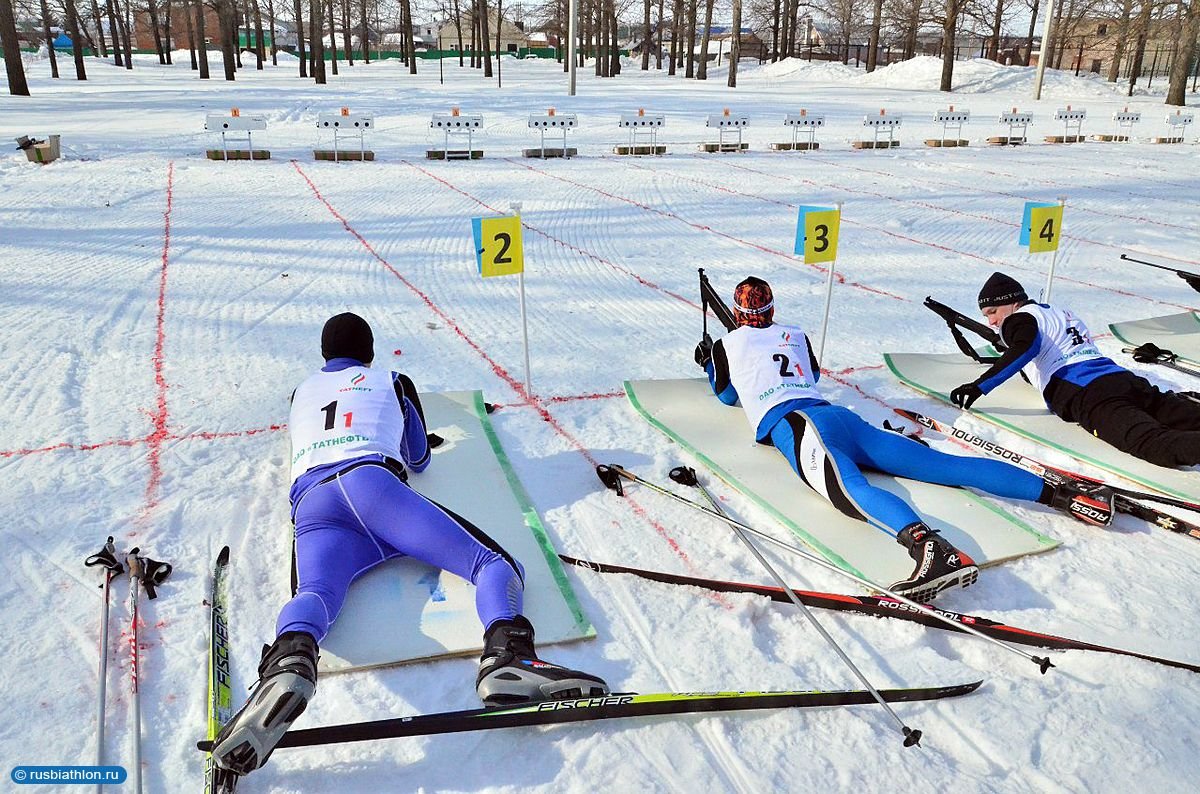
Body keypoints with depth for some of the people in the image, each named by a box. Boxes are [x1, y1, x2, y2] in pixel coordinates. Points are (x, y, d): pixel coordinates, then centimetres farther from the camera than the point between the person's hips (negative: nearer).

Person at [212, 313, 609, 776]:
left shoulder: (301, 392, 37)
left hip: (308, 503, 3)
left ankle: (288, 661, -62)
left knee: (312, 596, -23)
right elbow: (419, 459, 37)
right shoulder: (390, 382, 28)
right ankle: (506, 657, -43)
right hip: (370, 480, -3)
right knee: (494, 563, -10)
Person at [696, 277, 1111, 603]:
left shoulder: (729, 342, 19)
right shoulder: (795, 334, 32)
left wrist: (707, 363, 52)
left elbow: (726, 395, 34)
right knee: (942, 464, -4)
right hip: (840, 415, 6)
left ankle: (925, 545, -65)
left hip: (791, 423, -6)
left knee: (849, 489, -35)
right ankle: (1060, 492, -15)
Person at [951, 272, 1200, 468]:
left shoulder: (1020, 317, 9)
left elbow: (1024, 349, -12)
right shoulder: (1061, 312, 34)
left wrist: (980, 385, -17)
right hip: (1123, 378, 8)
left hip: (1087, 395, -8)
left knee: (1152, 443, -28)